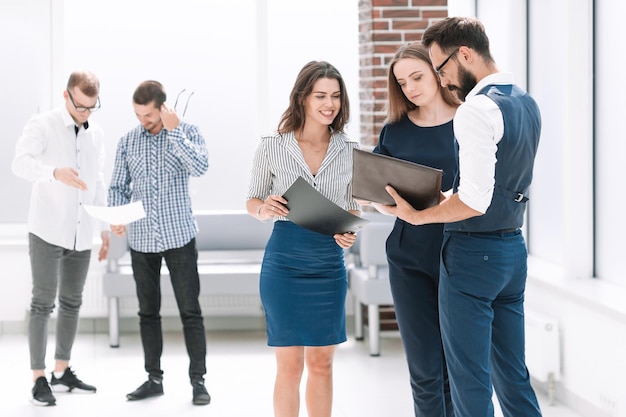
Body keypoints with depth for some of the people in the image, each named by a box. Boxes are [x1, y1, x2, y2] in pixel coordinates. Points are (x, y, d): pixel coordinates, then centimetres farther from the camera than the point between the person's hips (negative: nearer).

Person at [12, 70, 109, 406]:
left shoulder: (97, 134, 10)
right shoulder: (42, 126, -9)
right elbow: (20, 162, -26)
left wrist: (105, 228, 15)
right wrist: (56, 172, -44)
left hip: (81, 234, 6)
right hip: (48, 230, -6)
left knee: (72, 302, 11)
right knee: (43, 302, -5)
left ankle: (62, 372, 21)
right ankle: (39, 379, -1)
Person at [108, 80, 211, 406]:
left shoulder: (186, 132, -3)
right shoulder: (128, 141, 4)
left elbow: (200, 166, -21)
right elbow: (118, 186, 8)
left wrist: (173, 130, -22)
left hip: (179, 236, -3)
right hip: (141, 239, 3)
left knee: (190, 311, -2)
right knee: (148, 312, 10)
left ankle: (198, 380, 4)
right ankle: (154, 378, 19)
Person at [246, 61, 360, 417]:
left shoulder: (350, 151, 2)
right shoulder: (272, 147, -3)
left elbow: (353, 207, 12)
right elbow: (253, 201, 7)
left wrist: (351, 232, -9)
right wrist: (263, 209, -16)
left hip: (329, 263, 2)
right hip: (284, 262, -2)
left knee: (322, 362, 10)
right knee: (290, 364, 3)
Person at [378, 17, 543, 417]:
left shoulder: (478, 109, -19)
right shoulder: (527, 103, 10)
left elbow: (475, 200, -25)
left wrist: (416, 216, -14)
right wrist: (446, 197, 19)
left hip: (473, 253, -9)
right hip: (514, 248, 9)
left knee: (470, 380, 0)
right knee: (513, 374, 15)